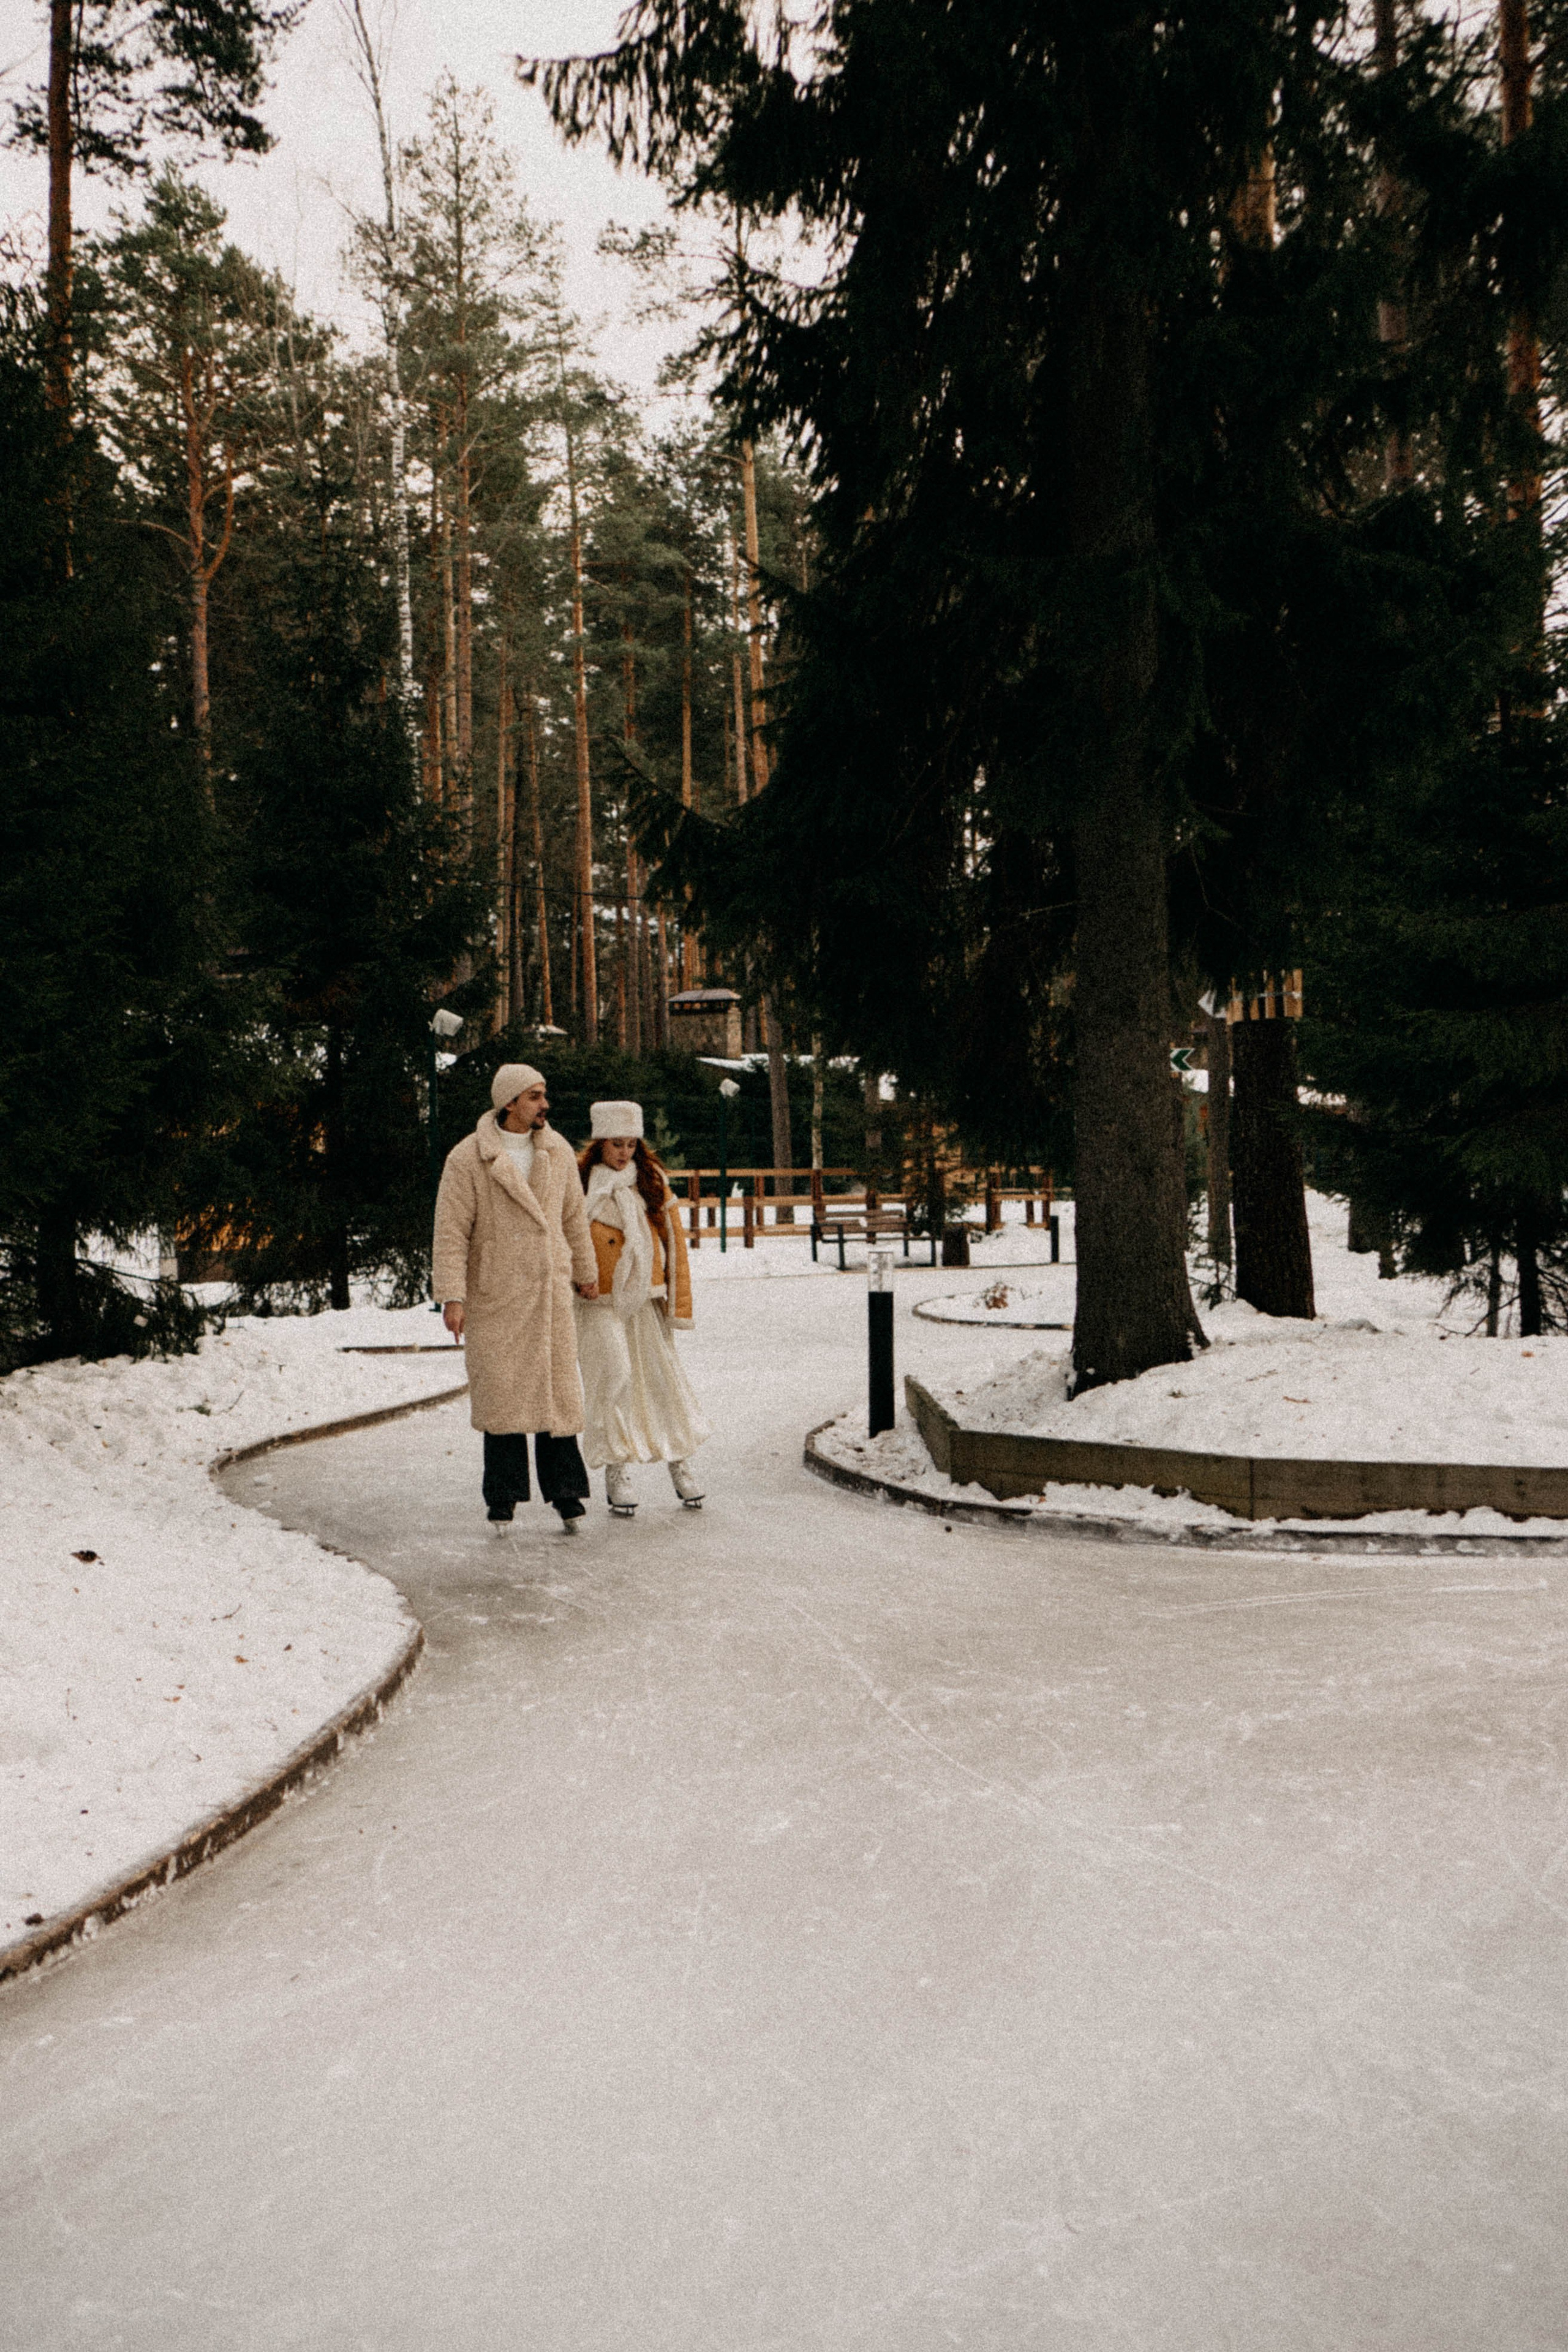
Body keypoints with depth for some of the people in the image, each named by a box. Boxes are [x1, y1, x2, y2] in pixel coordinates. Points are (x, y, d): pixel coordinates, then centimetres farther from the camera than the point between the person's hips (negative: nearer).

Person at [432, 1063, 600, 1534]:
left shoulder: (558, 1152, 8)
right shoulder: (468, 1159, -7)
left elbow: (573, 1218, 19)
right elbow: (451, 1232, -9)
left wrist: (585, 1273, 26)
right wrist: (451, 1296, -16)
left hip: (550, 1292, 4)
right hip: (494, 1296, -4)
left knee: (559, 1387, 3)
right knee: (501, 1394, -1)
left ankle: (565, 1493, 11)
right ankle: (503, 1499, 9)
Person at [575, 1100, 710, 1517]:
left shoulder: (652, 1180, 6)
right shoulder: (580, 1184, 0)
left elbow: (673, 1240, 8)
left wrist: (679, 1302, 4)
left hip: (645, 1298, 2)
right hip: (600, 1302, -2)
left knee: (661, 1377, 5)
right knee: (614, 1376, -11)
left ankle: (681, 1466, 18)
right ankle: (617, 1475, -2)